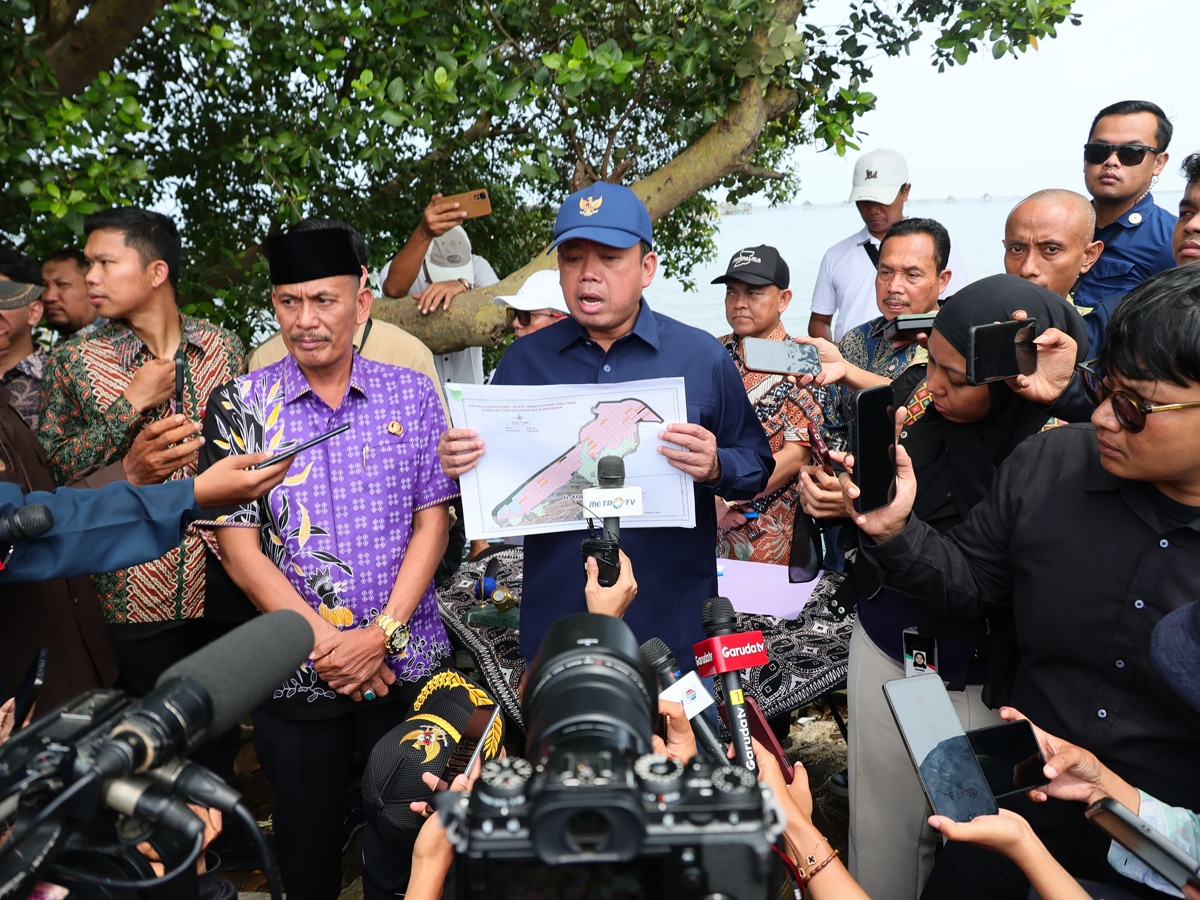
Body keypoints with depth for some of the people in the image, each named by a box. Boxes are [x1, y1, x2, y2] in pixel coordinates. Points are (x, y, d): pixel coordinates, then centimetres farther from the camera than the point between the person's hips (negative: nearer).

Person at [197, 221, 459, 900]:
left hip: (407, 664, 1)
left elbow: (432, 524, -1)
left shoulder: (412, 394, 0)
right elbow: (239, 548, -5)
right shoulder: (242, 404, -2)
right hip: (297, 672, 0)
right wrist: (323, 642, -13)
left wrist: (382, 633, -12)